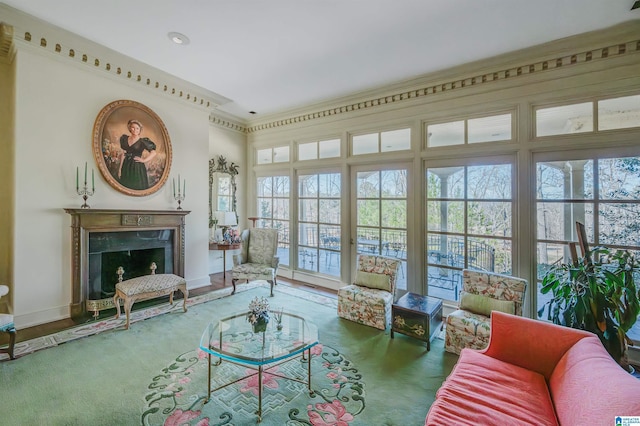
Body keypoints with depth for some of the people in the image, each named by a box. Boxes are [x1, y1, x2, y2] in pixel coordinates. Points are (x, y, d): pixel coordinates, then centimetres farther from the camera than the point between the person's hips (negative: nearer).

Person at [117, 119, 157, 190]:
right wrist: (120, 168, 9)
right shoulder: (124, 139, 10)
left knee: (138, 188, -4)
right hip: (126, 168, 4)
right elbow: (123, 154, 12)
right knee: (125, 188, 6)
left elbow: (154, 152, -7)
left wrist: (144, 160, -10)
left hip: (137, 168, -4)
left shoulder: (143, 141, -4)